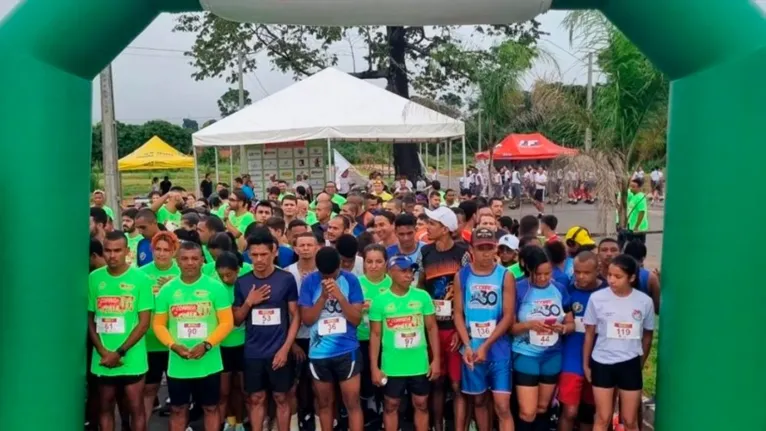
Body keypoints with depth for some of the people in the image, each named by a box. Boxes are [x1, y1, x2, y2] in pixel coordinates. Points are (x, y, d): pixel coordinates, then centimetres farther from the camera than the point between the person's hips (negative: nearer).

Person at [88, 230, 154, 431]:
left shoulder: (140, 278, -6)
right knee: (105, 408, 13)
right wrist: (103, 352, -7)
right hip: (102, 359, 3)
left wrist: (120, 352, -11)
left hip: (131, 359, -3)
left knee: (136, 408, 4)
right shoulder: (94, 278, 2)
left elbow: (144, 322, -6)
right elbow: (89, 319, 5)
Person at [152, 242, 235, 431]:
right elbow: (158, 324, 3)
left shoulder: (216, 287, -5)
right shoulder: (167, 290, 1)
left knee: (210, 408, 11)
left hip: (208, 363, -2)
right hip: (177, 364, 2)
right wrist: (173, 345, -14)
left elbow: (226, 322, -6)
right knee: (177, 409, 13)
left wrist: (206, 345, -18)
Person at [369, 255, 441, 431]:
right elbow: (375, 335, -2)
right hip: (392, 366, -1)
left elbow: (432, 328, 4)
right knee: (390, 406, 12)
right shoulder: (380, 300, -7)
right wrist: (374, 367, -5)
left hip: (420, 365, 1)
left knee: (421, 405, 13)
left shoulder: (422, 296, -3)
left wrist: (436, 359, 0)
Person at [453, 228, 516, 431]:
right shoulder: (461, 276, 1)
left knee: (502, 406, -4)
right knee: (479, 400, 14)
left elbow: (508, 316, -6)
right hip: (472, 349, 2)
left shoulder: (505, 276, -4)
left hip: (498, 349, -2)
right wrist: (467, 346, -10)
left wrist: (485, 346, -11)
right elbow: (458, 314, 1)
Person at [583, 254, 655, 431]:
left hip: (630, 364, 1)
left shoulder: (645, 301, -7)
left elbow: (647, 337, 7)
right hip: (602, 363, 0)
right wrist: (585, 364, 4)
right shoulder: (597, 298, -10)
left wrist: (640, 365, 11)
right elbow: (589, 334, 1)